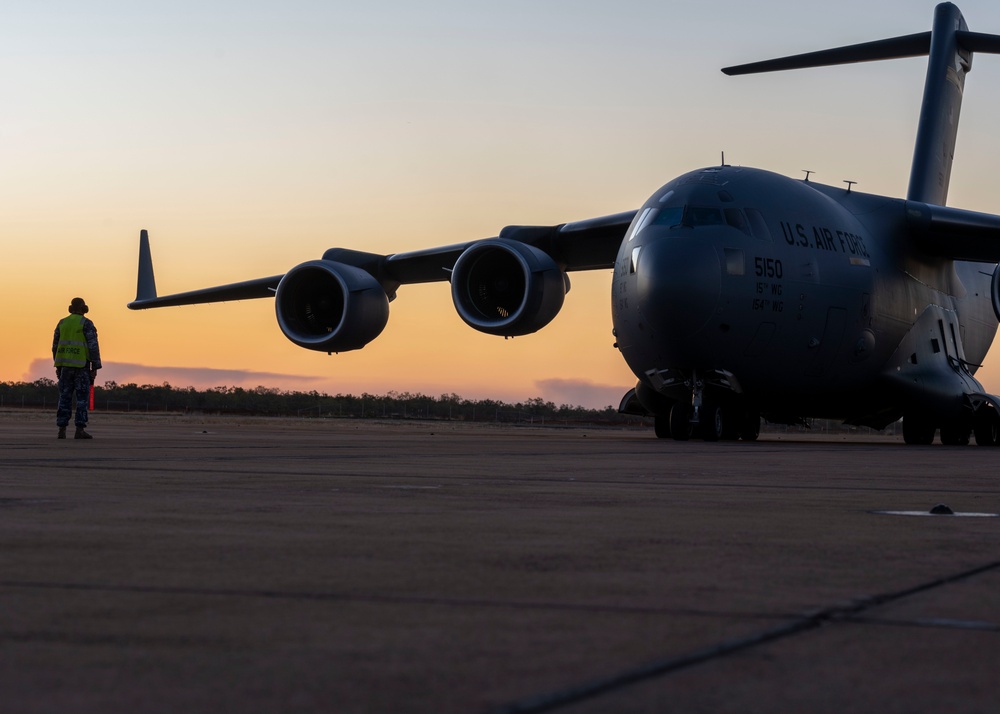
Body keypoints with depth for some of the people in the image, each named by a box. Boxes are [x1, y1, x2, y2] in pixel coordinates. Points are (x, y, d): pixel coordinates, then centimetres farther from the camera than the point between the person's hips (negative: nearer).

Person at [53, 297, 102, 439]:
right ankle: (80, 430, -7)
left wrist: (58, 366, 20)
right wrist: (95, 368, -9)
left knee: (65, 397, 7)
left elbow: (56, 346, 12)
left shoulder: (62, 323, 10)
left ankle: (62, 430, 0)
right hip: (81, 365, -5)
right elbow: (93, 347, -12)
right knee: (82, 397, -1)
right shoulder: (86, 324, -6)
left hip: (65, 363, 5)